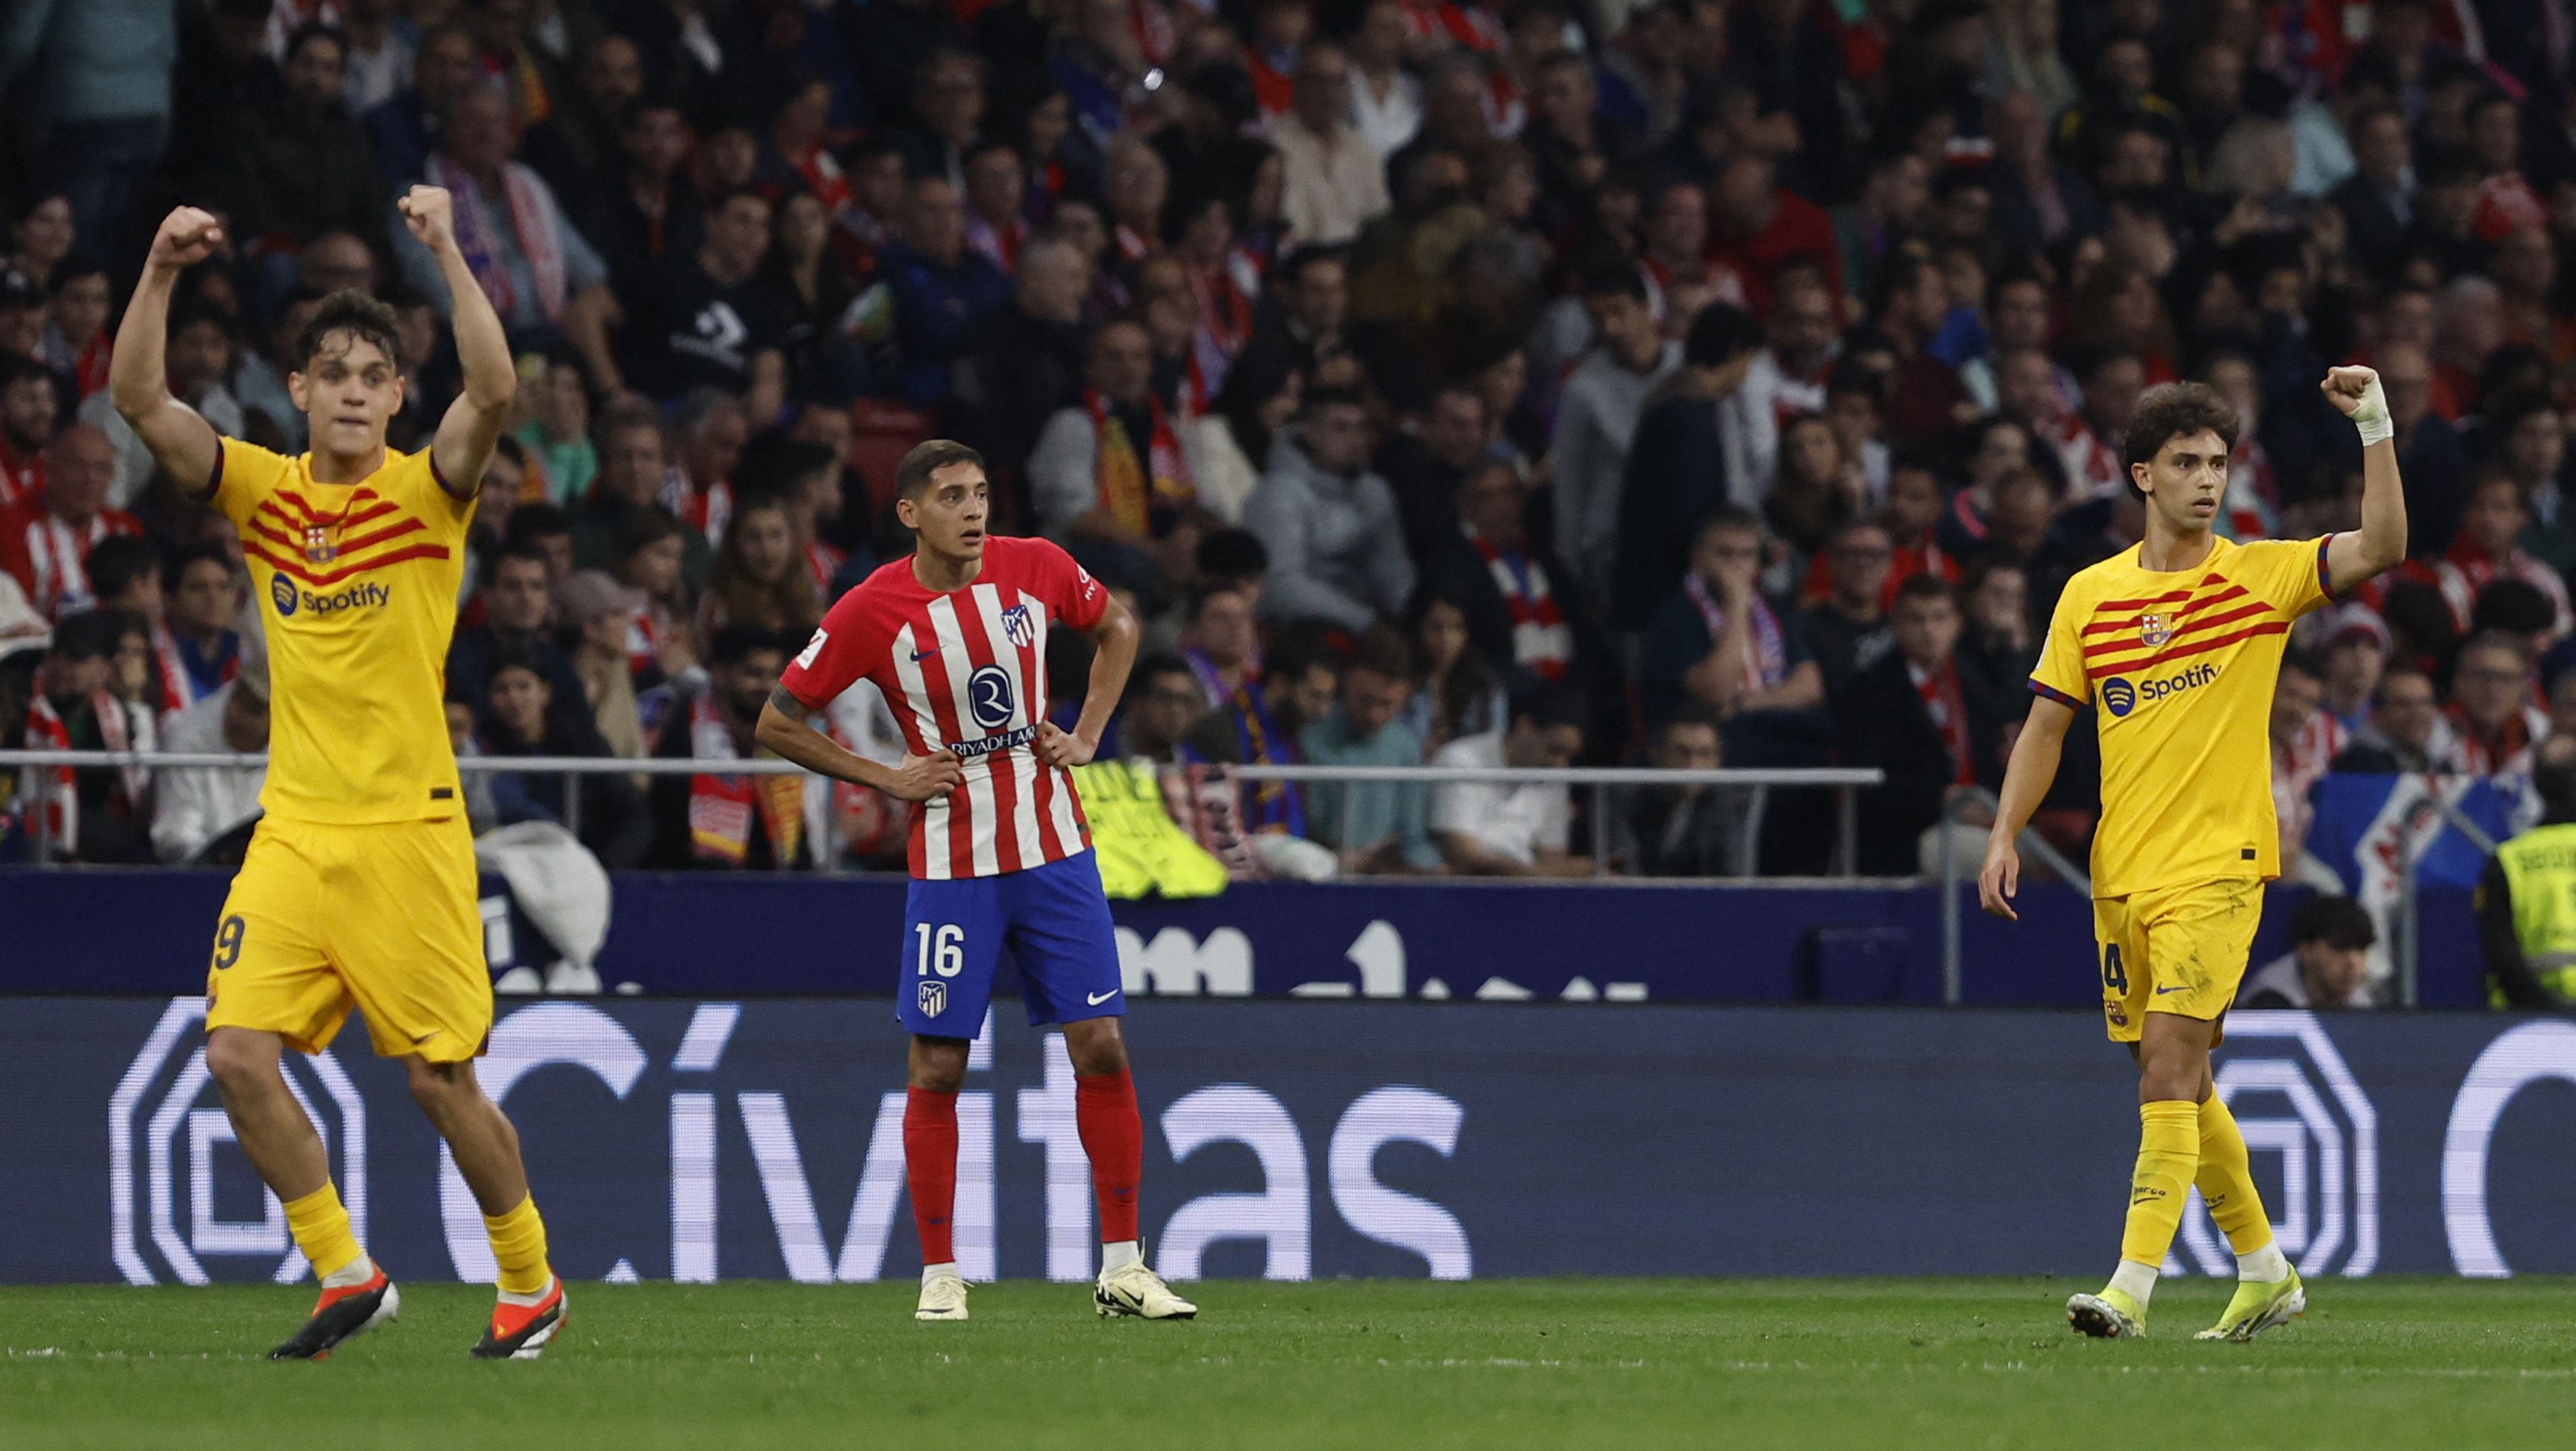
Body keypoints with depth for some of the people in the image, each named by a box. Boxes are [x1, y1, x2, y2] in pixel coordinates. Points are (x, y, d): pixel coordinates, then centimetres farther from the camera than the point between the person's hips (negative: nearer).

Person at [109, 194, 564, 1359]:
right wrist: (160, 274, -15)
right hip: (293, 828, 4)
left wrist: (447, 255, -28)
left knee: (440, 1077, -3)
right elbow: (140, 400, -3)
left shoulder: (427, 491, -3)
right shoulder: (263, 491, 7)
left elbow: (494, 392, -22)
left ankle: (530, 1283, 16)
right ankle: (345, 1276, 6)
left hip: (408, 832, -4)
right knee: (238, 1055, -9)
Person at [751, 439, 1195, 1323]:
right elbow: (778, 724, -1)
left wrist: (1086, 735, 8)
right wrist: (885, 779, -7)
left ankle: (1122, 1268, 6)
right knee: (937, 1067, -2)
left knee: (1101, 1047, -1)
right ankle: (939, 1276, 7)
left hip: (1052, 849, 3)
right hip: (951, 865, -2)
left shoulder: (1035, 570, -1)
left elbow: (1116, 627, 20)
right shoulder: (873, 612, -9)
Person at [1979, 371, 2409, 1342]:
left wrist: (2375, 428, -22)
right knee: (2175, 1082, 11)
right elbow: (2047, 724, 12)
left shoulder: (2259, 577, -1)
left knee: (2169, 1068, -16)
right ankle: (2263, 1270, 26)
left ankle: (2133, 1284, -20)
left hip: (2216, 868, -5)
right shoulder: (2090, 595, 8)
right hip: (2122, 874, 5)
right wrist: (2006, 837, 2)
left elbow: (2380, 548, -14)